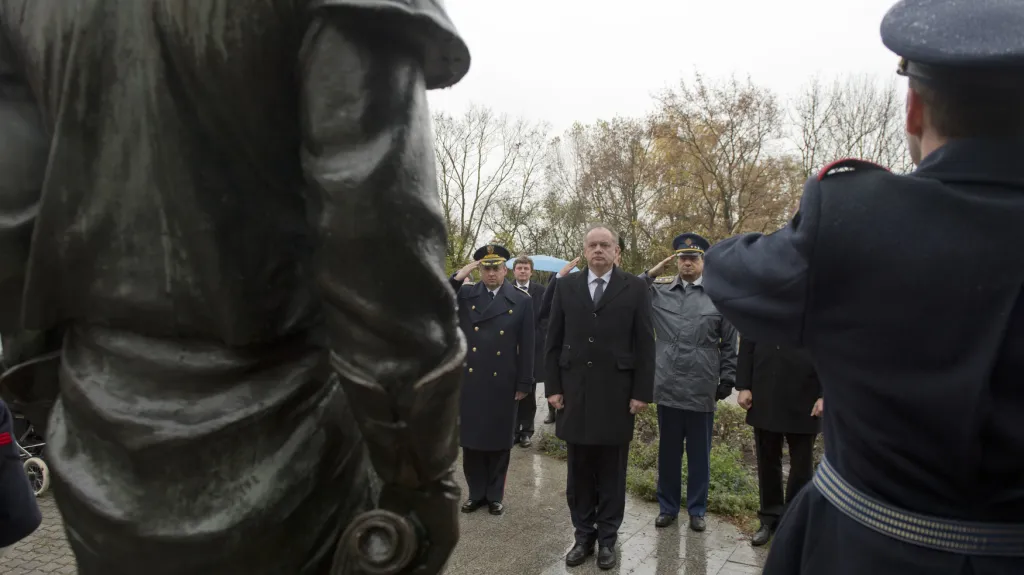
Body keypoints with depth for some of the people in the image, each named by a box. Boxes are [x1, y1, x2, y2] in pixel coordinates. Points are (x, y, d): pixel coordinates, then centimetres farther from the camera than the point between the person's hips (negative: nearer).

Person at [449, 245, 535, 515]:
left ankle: (495, 495, 25)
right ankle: (476, 493, 27)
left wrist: (524, 383, -4)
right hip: (469, 381, 2)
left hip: (503, 383, -2)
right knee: (471, 439, 11)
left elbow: (527, 346, -2)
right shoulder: (465, 295, 4)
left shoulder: (522, 301, -1)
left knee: (499, 441, 10)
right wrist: (458, 277, -14)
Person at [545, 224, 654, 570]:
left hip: (616, 394, -2)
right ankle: (583, 535, 23)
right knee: (579, 471, 10)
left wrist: (642, 392, -6)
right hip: (575, 393, 2)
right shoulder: (566, 286, 6)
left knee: (612, 472, 9)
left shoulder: (634, 288, 0)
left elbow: (644, 344, -1)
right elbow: (554, 341, 6)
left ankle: (607, 538, 22)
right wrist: (553, 387, 0)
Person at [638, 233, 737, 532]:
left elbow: (729, 345, 2)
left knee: (699, 454, 12)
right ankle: (668, 506, 29)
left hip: (702, 390, -1)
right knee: (668, 452, 14)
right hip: (668, 388, 1)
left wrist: (726, 382, -1)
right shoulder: (658, 292, 4)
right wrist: (650, 274, -4)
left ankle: (697, 509, 27)